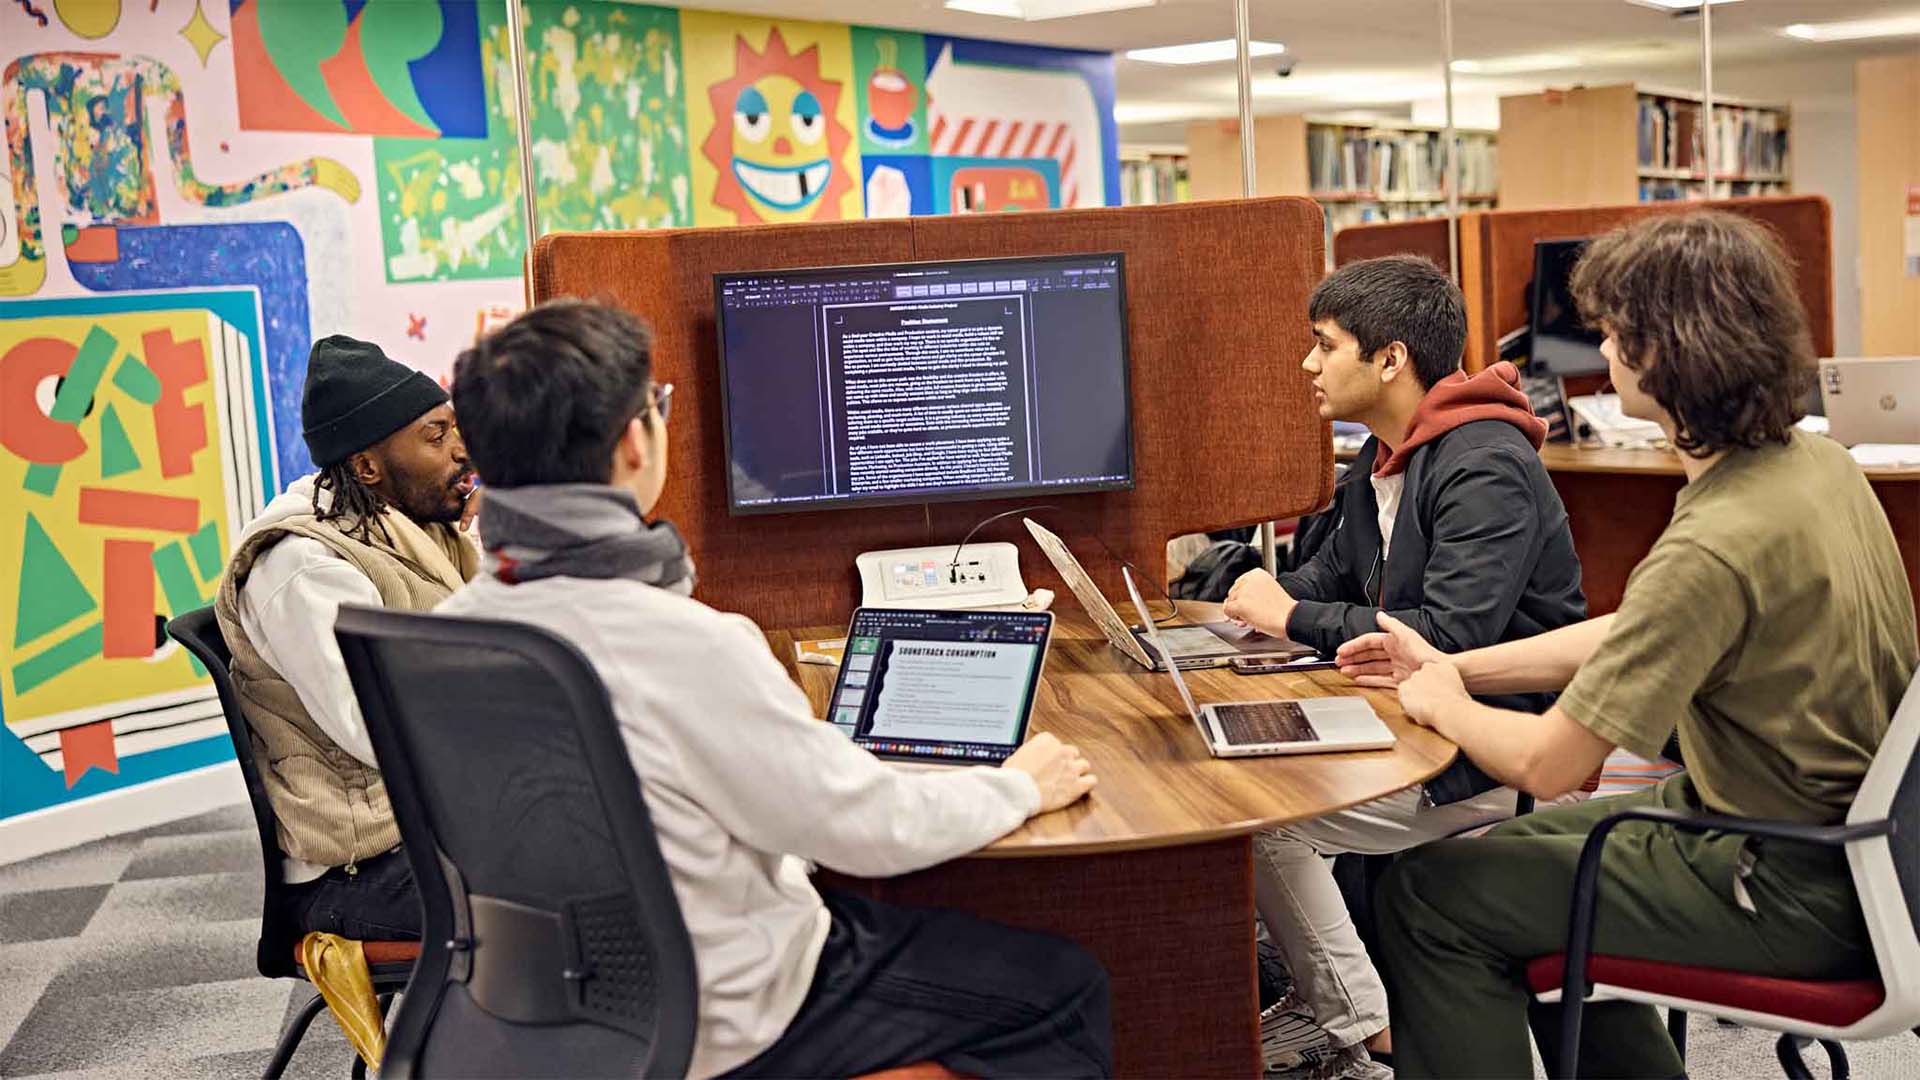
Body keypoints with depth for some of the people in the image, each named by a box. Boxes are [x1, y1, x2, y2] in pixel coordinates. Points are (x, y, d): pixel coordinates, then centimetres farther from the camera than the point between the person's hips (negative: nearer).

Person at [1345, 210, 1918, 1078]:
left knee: (1427, 893, -5)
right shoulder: (1813, 461, 1)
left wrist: (1443, 707, -3)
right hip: (1844, 835, 9)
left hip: (1792, 890, -9)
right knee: (1528, 848, 26)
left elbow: (1545, 763, -23)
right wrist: (1456, 668, 12)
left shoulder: (1715, 548, -30)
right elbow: (1637, 634, 12)